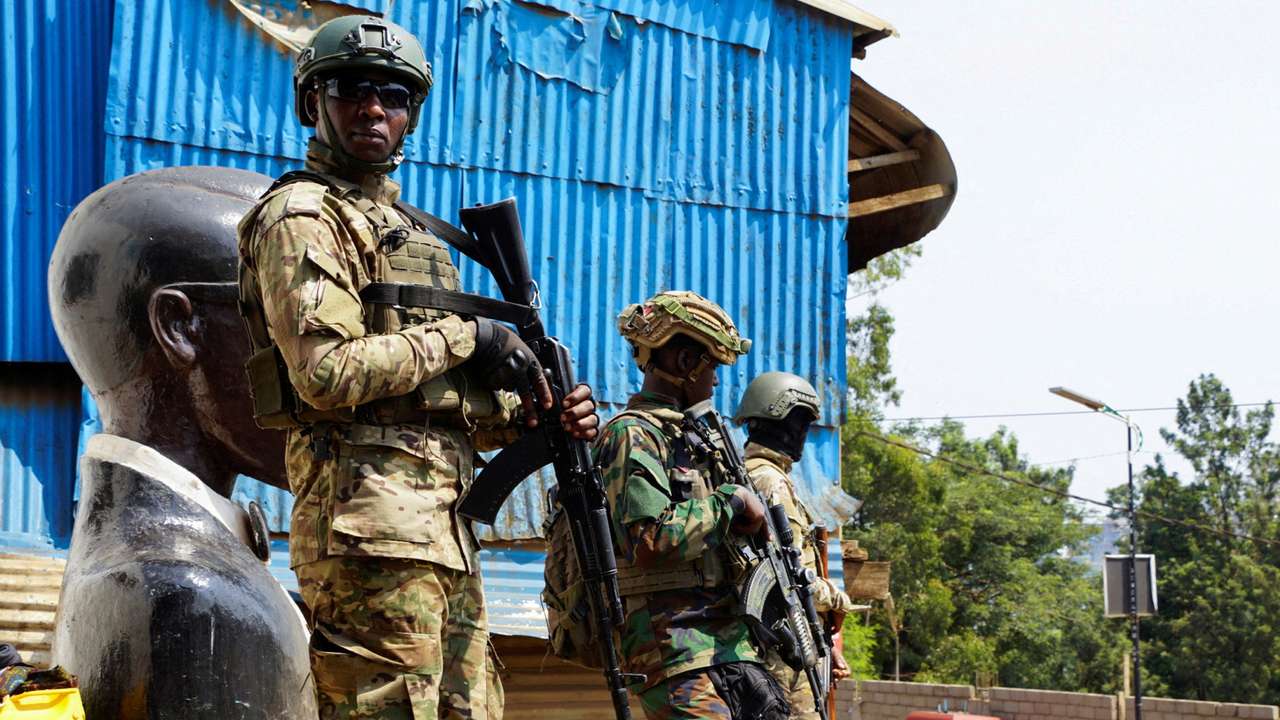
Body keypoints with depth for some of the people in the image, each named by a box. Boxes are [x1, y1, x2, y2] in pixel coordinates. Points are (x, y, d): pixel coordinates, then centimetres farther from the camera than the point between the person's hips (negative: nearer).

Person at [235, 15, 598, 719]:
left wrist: (536, 417, 6)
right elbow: (327, 372, -18)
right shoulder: (301, 216, -3)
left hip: (443, 525, 9)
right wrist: (466, 335, -10)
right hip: (372, 525, -9)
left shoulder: (410, 229, 25)